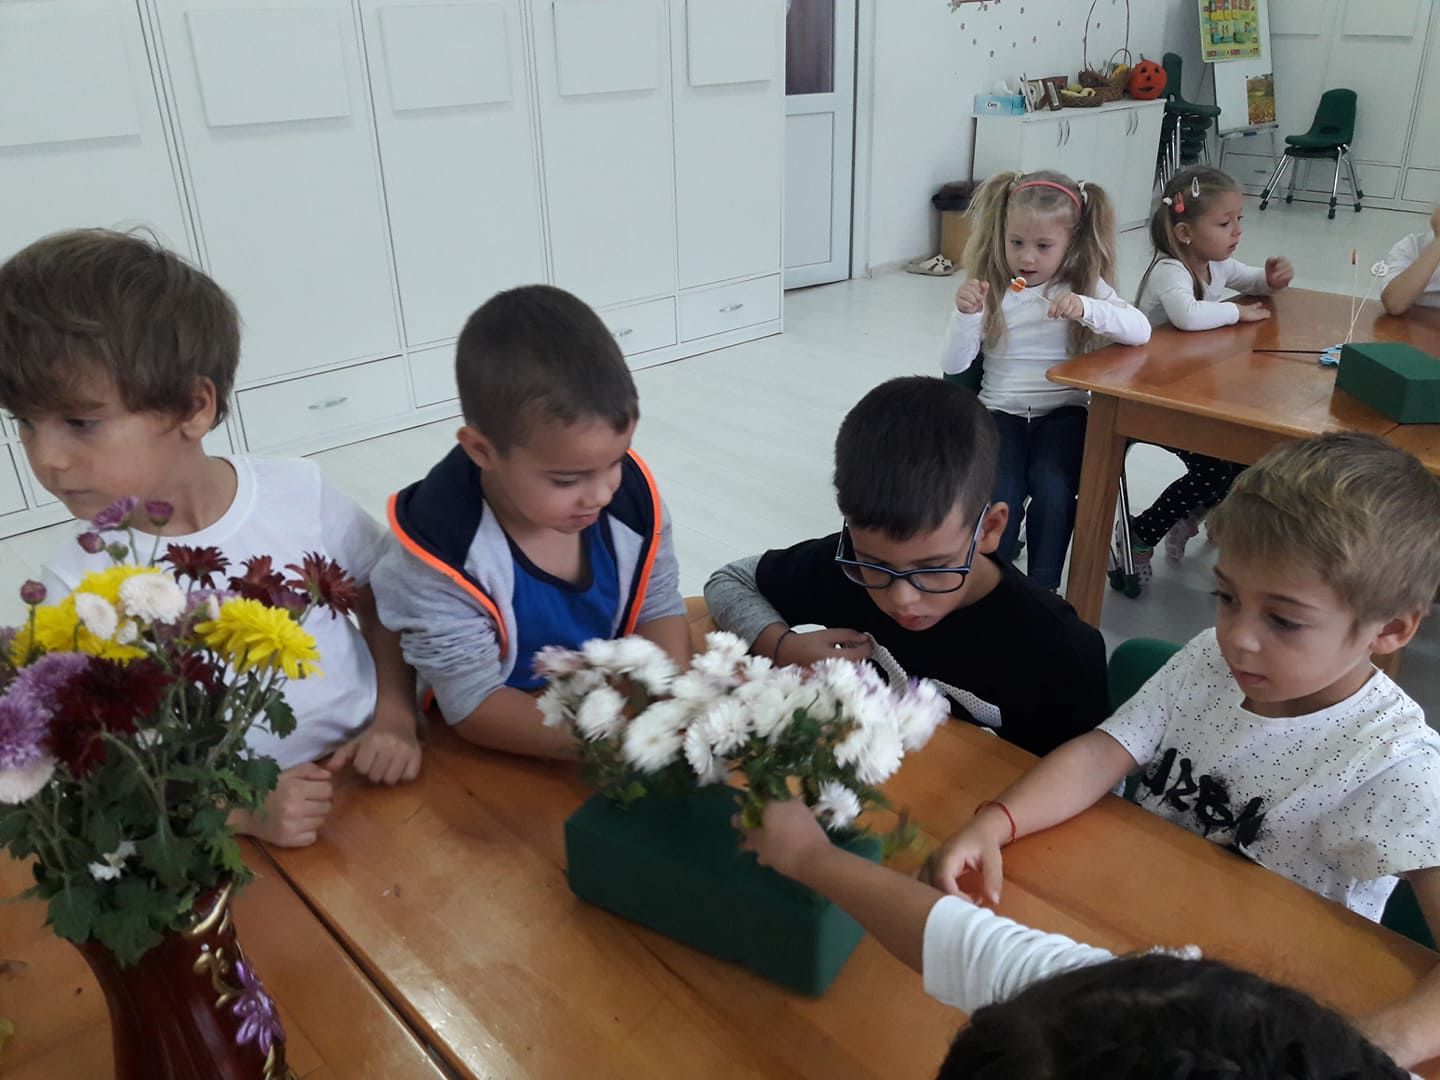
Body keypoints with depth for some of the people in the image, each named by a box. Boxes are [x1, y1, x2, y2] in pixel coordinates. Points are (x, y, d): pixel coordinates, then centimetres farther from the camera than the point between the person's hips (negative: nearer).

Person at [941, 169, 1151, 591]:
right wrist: (965, 314, -19)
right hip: (1001, 409, 0)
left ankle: (1043, 588, -7)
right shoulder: (989, 290, 4)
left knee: (1053, 487, -27)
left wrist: (1085, 308, -28)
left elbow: (1140, 331, -13)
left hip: (1063, 410, 0)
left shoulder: (1086, 286, 4)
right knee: (999, 495, -24)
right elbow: (953, 366, -2)